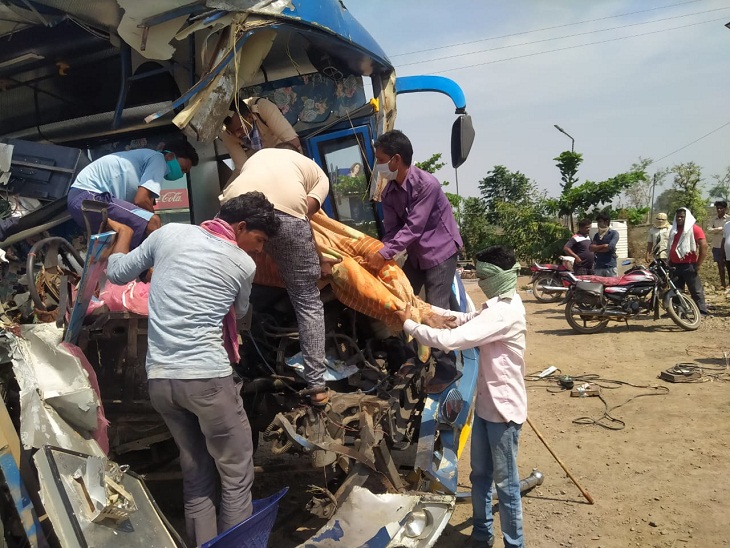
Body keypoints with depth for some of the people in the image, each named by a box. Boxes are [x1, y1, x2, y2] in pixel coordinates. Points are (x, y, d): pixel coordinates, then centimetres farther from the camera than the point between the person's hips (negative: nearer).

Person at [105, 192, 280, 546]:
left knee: (195, 474, 19)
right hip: (207, 377, -5)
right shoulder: (244, 265, -1)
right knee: (237, 474, 9)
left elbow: (117, 273, 19)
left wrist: (123, 232, 34)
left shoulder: (169, 233, 7)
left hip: (157, 378, 6)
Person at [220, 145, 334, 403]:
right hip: (286, 210, -2)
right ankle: (317, 385, 14)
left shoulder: (258, 155, 42)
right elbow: (305, 213, 14)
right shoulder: (319, 175, 30)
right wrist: (319, 260, 27)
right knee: (308, 301, 12)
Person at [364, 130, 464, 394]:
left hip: (440, 251, -7)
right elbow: (392, 230, -5)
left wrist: (384, 255, -35)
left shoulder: (427, 184, -26)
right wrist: (379, 255, -21)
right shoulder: (388, 192, -4)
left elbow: (413, 228, -30)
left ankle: (447, 370, 2)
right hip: (415, 253, 7)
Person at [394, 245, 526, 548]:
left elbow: (451, 340, -32)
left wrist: (409, 323, -20)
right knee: (480, 474, 21)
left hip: (503, 408, -10)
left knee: (505, 483, 7)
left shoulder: (505, 313, -27)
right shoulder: (499, 304, 5)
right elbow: (467, 319, 17)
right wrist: (428, 309, 4)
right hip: (486, 403, 10)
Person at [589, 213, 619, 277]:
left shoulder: (614, 233, 2)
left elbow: (610, 247, -12)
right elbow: (590, 248, 4)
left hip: (610, 266, -4)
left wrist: (596, 249, -1)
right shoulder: (597, 235, 16)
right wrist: (603, 246, -7)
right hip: (598, 267, 4)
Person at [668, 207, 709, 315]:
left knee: (696, 290, -2)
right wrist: (669, 263, 18)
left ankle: (702, 312, 3)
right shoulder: (674, 230, 16)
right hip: (675, 266, 7)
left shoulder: (694, 229, -6)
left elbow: (704, 246, -12)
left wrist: (698, 265, -13)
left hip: (689, 266, -7)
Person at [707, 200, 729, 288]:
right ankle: (723, 284, 17)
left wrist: (715, 230, -13)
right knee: (720, 265, 10)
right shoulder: (714, 220, 9)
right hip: (716, 246, 4)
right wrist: (720, 228, -13)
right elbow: (709, 230, -4)